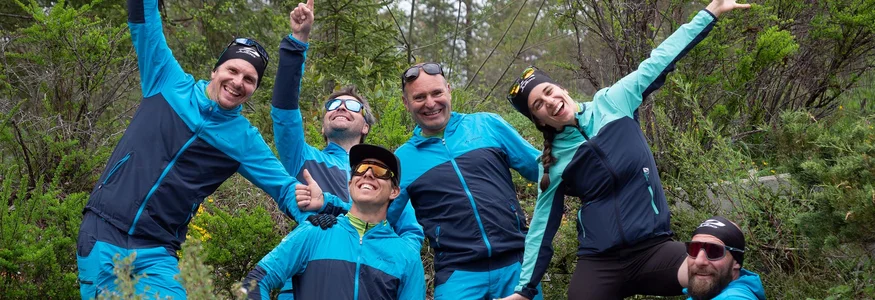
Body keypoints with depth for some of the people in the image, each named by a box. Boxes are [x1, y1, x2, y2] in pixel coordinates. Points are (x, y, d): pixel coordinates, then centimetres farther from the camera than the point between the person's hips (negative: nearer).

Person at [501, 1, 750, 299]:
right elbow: (542, 227, 10)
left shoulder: (612, 103, 4)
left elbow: (658, 61, 7)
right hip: (599, 263, 1)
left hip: (654, 248, 0)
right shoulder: (552, 164, 5)